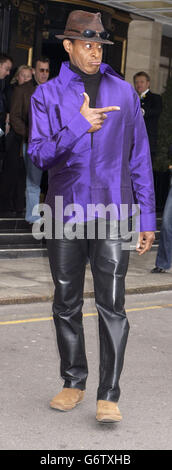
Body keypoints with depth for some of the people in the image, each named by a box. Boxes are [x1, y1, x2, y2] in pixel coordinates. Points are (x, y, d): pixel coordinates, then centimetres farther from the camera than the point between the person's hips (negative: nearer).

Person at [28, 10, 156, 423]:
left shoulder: (124, 92, 8)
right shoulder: (47, 95, 4)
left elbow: (139, 157, 9)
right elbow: (38, 155, -6)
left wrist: (147, 217, 5)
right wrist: (78, 127, -21)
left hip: (113, 212, -1)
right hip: (65, 213, 1)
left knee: (111, 305, -8)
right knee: (67, 304, 10)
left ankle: (109, 395, -2)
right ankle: (73, 382, 25)